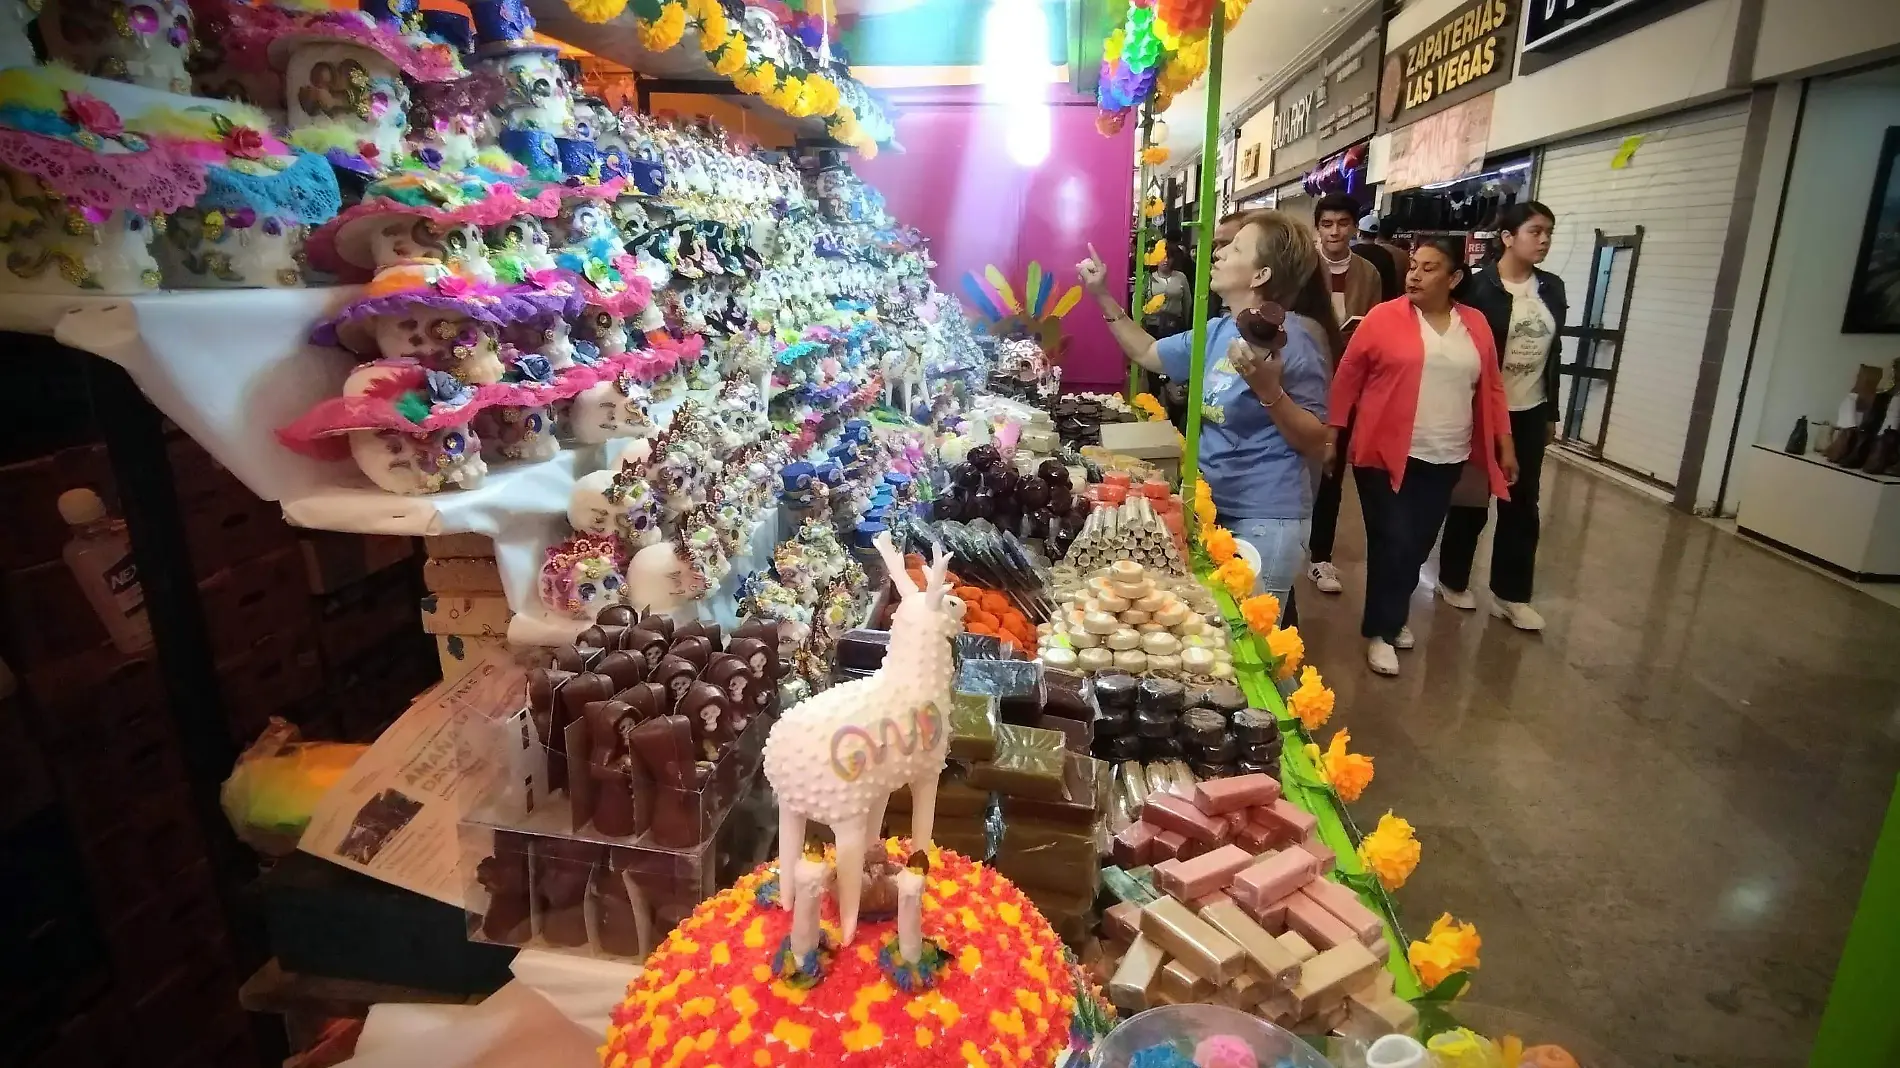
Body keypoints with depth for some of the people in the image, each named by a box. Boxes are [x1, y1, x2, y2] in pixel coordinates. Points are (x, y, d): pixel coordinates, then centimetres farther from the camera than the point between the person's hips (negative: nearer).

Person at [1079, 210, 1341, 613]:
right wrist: (1102, 296, 13)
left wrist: (1268, 389, -32)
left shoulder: (1293, 337, -17)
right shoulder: (1219, 331, 5)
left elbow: (1314, 443, -17)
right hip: (1212, 508, 8)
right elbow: (1147, 353, 19)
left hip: (1263, 520, -8)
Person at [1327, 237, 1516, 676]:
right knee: (1392, 542, -3)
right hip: (1387, 454, -4)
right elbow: (1347, 375, -3)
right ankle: (1379, 630, 13)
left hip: (1445, 459, 4)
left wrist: (1505, 442, 9)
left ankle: (1394, 616, 32)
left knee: (1419, 543, 12)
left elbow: (1491, 388, 11)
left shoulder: (1476, 325, 6)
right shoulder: (1383, 317, -6)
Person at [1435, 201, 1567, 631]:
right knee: (1471, 500, 6)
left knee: (1522, 503, 8)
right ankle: (1453, 581, 23)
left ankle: (1511, 594, 18)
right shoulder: (1479, 287, -11)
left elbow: (1553, 353, 11)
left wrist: (1551, 413, 12)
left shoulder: (1552, 289, 7)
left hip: (1530, 413, 6)